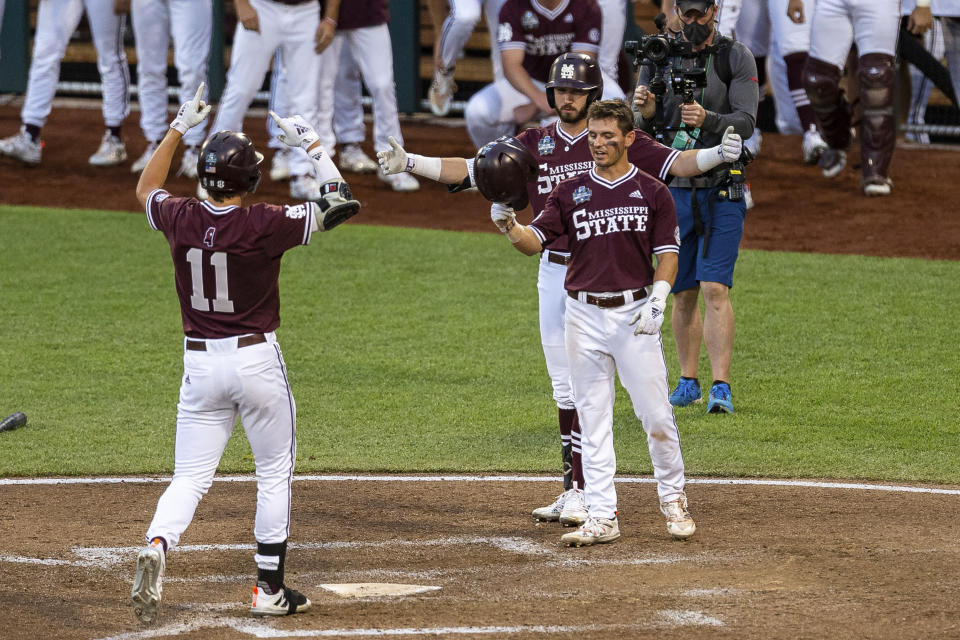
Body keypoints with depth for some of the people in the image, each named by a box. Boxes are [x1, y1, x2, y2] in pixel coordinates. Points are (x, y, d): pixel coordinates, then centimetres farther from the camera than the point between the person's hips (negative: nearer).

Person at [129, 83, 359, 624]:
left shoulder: (181, 219, -4)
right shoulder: (265, 225, -16)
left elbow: (146, 189, 20)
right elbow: (342, 203, -7)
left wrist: (180, 127, 22)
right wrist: (312, 144, 1)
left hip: (200, 364, 3)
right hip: (257, 360, -3)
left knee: (191, 477, 7)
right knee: (275, 472, 13)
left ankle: (156, 546, -22)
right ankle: (270, 588, 14)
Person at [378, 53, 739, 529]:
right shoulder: (534, 144, 7)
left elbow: (672, 163, -12)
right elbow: (471, 170, 6)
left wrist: (719, 154, -30)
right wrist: (410, 163, -4)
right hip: (553, 272, 5)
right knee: (564, 387, 9)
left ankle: (585, 493, -8)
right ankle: (575, 488, 15)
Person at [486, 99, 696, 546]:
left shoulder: (652, 192, 4)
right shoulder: (571, 193, 6)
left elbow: (667, 254, 3)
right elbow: (535, 241, -2)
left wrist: (657, 300, -11)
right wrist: (509, 226, -23)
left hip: (635, 315, -2)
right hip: (584, 316, 2)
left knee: (656, 416, -2)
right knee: (592, 420, 2)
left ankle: (673, 500, 17)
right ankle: (602, 517, 4)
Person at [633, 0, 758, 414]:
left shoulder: (736, 57, -3)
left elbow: (746, 122, -13)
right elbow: (640, 129, 2)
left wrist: (707, 120, -32)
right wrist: (645, 112, -22)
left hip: (721, 192, -3)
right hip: (675, 190, 3)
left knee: (715, 289, -13)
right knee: (683, 294, 10)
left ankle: (721, 387, -15)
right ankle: (688, 383, 21)